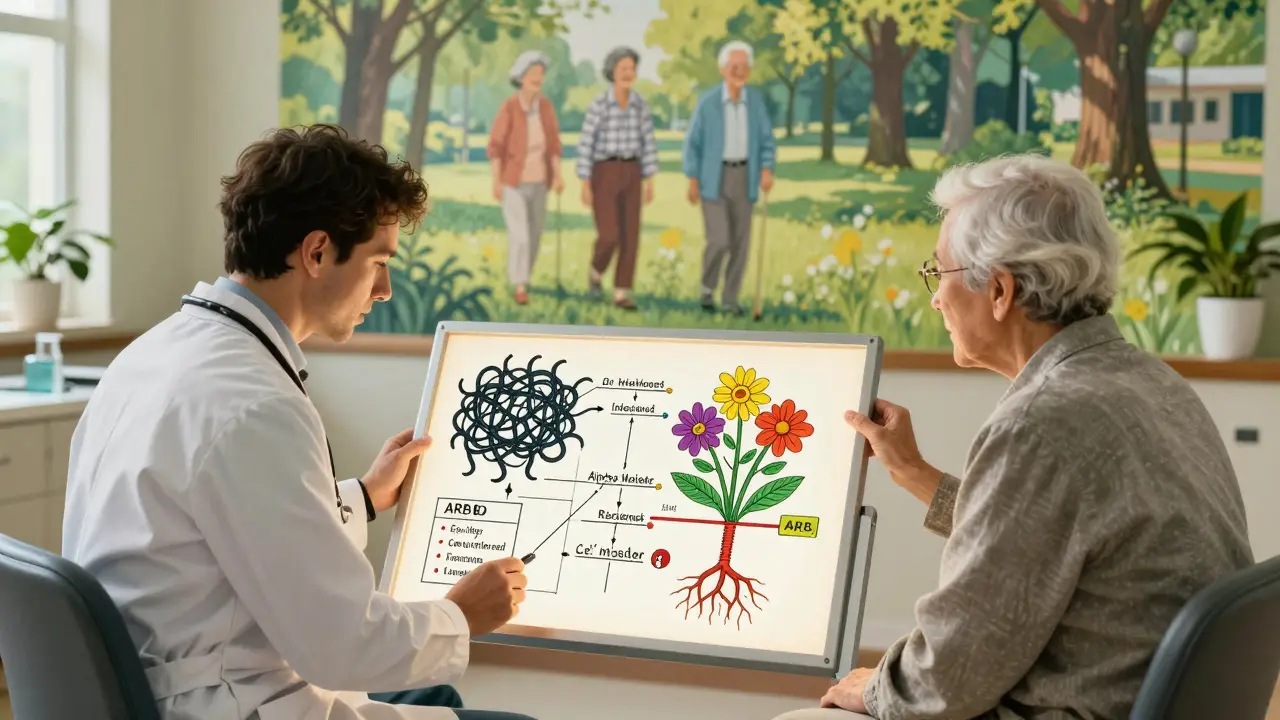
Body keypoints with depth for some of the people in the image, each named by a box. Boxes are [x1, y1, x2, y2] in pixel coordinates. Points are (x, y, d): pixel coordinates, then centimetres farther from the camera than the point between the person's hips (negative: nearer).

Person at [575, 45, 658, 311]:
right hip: (604, 174, -4)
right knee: (609, 236, -10)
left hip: (630, 175, 4)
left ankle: (621, 294, 10)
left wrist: (650, 182, 5)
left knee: (630, 237, 0)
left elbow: (648, 143, 8)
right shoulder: (598, 104, -10)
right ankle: (596, 272, 22)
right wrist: (585, 185, -10)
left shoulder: (641, 104, 4)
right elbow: (585, 145, -8)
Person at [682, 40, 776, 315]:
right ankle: (708, 286, 16)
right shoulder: (708, 101, -10)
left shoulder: (756, 99, -1)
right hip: (712, 178, -3)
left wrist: (767, 170, -13)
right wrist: (692, 181, -8)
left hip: (743, 176, 3)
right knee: (719, 240, -11)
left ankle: (730, 298, 16)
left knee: (740, 241, 2)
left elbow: (766, 140, 4)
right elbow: (693, 141, -4)